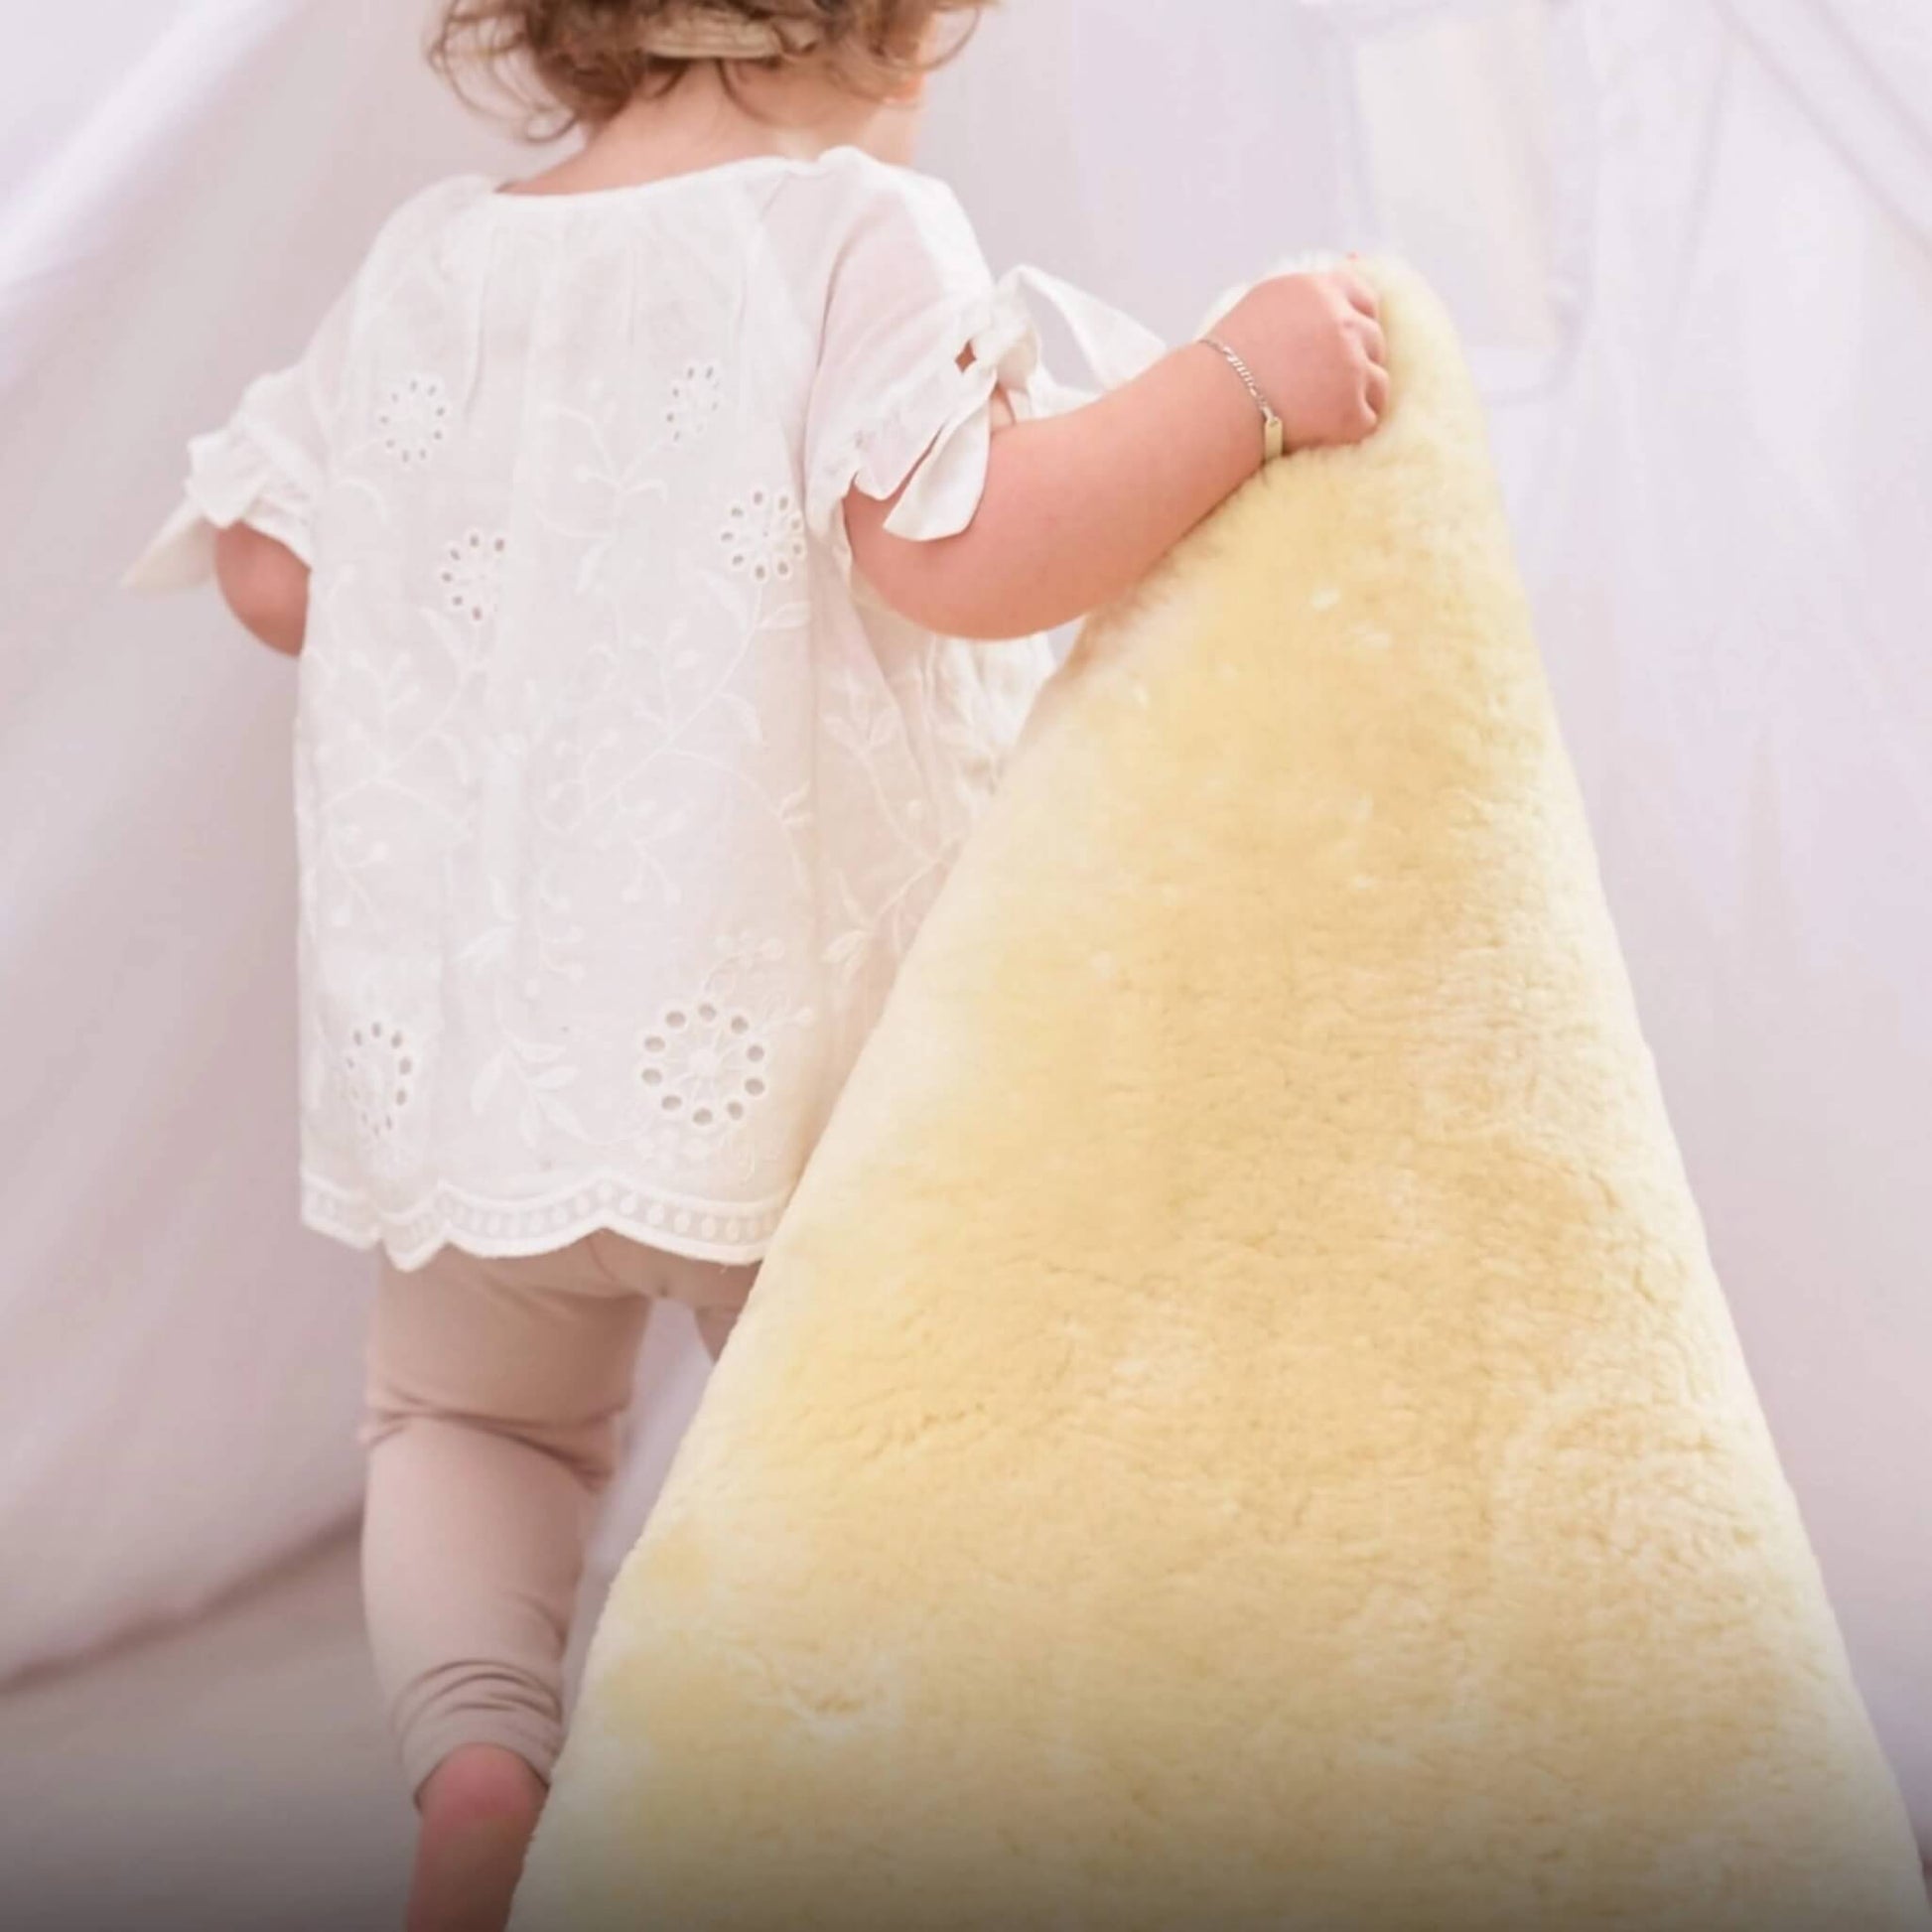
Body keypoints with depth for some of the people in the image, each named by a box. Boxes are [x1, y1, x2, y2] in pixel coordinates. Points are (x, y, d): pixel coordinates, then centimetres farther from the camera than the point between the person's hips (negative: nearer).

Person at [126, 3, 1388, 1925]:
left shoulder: (423, 261, 4)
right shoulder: (858, 235, -11)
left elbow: (269, 557, 9)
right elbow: (967, 545, -26)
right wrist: (1245, 379, -20)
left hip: (470, 1023, 4)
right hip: (781, 1026, -3)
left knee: (467, 1413, 25)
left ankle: (474, 1743, 1)